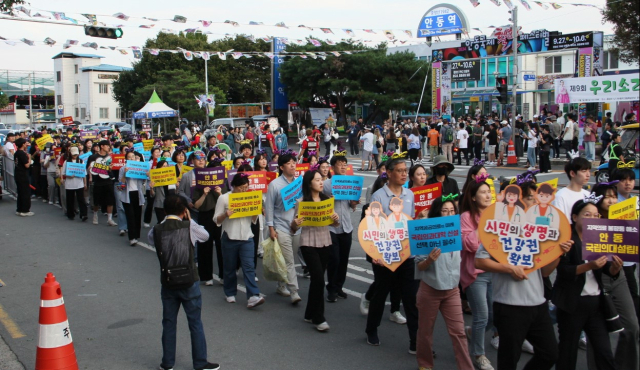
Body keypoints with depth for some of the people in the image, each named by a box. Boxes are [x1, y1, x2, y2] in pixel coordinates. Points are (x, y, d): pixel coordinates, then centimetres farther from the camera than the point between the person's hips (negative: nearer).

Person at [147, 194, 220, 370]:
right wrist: (190, 220, 10)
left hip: (168, 283, 2)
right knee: (195, 323, 9)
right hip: (188, 283, -2)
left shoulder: (156, 230, -6)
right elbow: (205, 235, 4)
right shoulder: (189, 227, -11)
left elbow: (150, 239, 14)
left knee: (168, 323, 15)